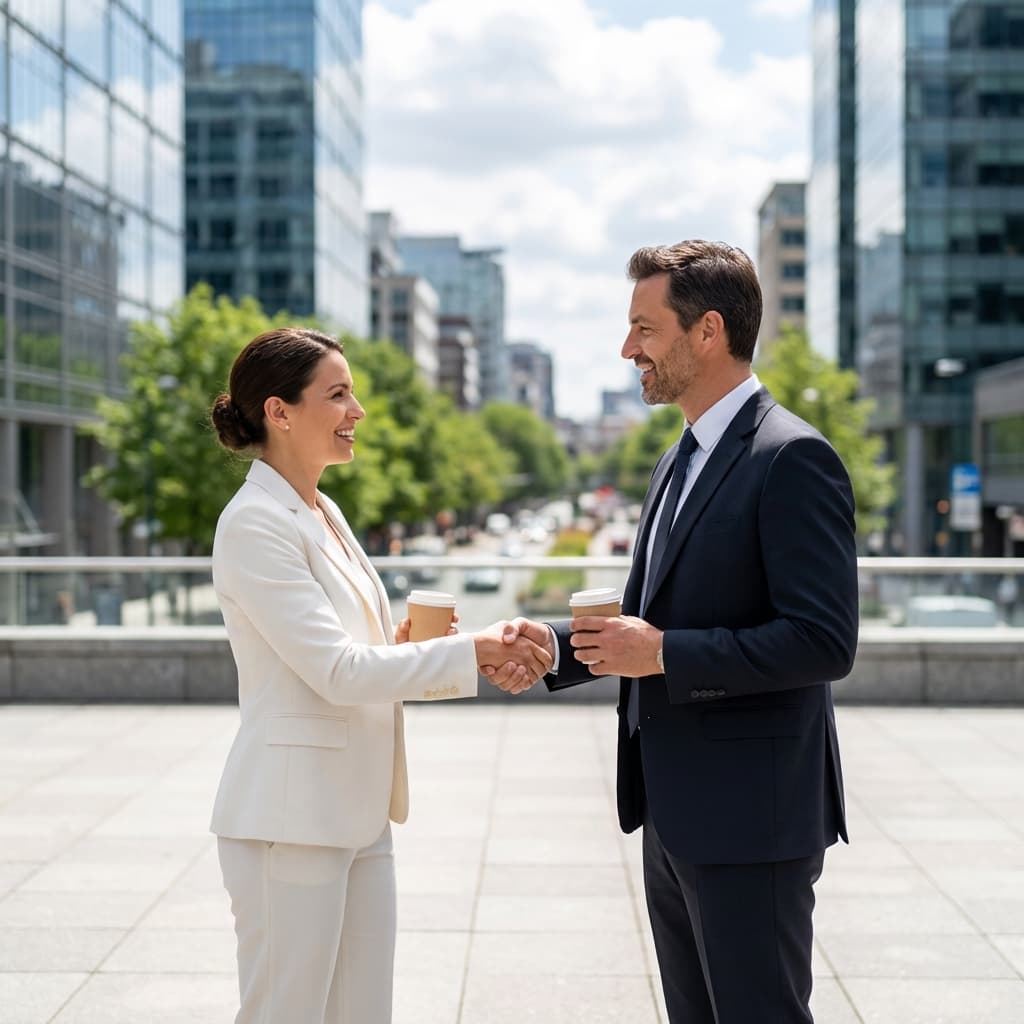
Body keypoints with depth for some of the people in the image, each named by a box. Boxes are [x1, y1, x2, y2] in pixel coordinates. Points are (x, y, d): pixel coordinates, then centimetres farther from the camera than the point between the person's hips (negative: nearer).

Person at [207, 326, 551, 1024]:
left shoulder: (324, 514, 13)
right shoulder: (255, 524, -14)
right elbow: (335, 672, -18)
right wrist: (471, 652, -16)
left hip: (357, 812, 8)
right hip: (291, 819, -8)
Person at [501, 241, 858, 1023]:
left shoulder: (791, 458, -16)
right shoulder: (684, 460, 14)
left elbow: (824, 641, -22)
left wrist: (664, 653, -22)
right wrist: (558, 643, 3)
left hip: (749, 816, -9)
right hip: (675, 813, 9)